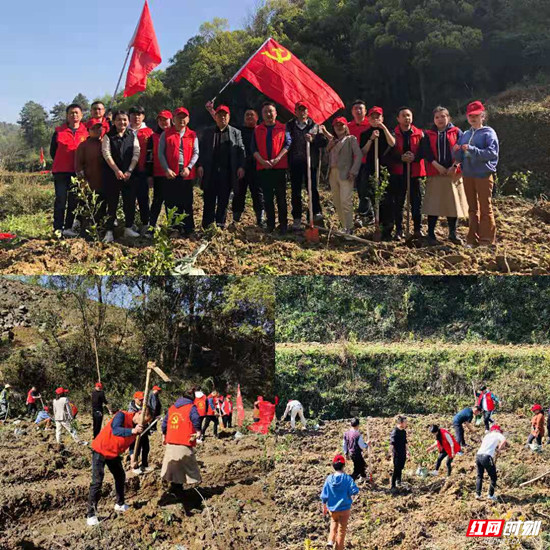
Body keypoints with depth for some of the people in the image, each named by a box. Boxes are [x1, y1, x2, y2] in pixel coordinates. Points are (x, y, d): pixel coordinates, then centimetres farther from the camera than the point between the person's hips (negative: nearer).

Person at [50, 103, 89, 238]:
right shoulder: (59, 131, 4)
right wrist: (60, 163, 9)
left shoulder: (86, 132, 5)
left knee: (74, 201, 5)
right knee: (60, 199, -6)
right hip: (61, 171, -1)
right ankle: (58, 228, -4)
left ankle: (68, 228, 12)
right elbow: (52, 151, 11)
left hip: (77, 172, 1)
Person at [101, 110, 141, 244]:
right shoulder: (108, 136, 3)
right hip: (111, 174, -2)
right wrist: (117, 170, -13)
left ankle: (128, 228, 14)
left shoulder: (132, 136, 9)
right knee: (112, 202, -2)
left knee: (130, 201, 3)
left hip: (129, 174, 2)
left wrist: (129, 171, -8)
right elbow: (106, 154, -5)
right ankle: (109, 231, 0)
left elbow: (136, 154, 3)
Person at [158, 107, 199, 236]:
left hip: (187, 173, 1)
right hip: (170, 174, 0)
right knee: (171, 202, 2)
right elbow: (161, 153, 1)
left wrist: (189, 167, -10)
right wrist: (167, 169, -10)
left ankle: (189, 229, 8)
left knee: (187, 203, 2)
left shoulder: (192, 135, 9)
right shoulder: (166, 134, 5)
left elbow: (196, 153, 5)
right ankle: (174, 228, 10)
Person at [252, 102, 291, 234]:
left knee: (281, 197, -1)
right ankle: (270, 224, 11)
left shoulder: (283, 128, 6)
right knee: (267, 198, 5)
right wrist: (262, 161, -12)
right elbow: (254, 148, 5)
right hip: (263, 168, 2)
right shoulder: (257, 130, 12)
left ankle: (283, 225, 3)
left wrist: (276, 159, -14)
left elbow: (288, 144, -3)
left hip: (279, 167, -2)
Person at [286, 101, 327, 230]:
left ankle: (316, 213, 10)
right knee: (295, 191, 3)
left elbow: (324, 142, 1)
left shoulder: (315, 126, 9)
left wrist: (313, 140, -13)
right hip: (295, 162, 1)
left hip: (310, 162, -1)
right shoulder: (289, 126, 11)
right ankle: (297, 219, 9)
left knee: (312, 188, -1)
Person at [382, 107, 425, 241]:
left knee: (416, 201, 5)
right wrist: (401, 157, -18)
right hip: (398, 172, -1)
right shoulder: (393, 134, 2)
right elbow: (388, 153, -3)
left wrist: (414, 157, -18)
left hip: (415, 171, 1)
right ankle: (398, 231, 7)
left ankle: (418, 229, 14)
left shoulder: (419, 134, 6)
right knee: (398, 202, 2)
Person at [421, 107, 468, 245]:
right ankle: (431, 234, 4)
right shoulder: (428, 134, 9)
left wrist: (455, 166, -12)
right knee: (433, 204, -2)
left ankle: (453, 233, 14)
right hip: (435, 173, 0)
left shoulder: (456, 132, 8)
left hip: (453, 173, 0)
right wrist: (437, 166, -14)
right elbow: (426, 153, -1)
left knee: (453, 203, 3)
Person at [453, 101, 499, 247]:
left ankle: (487, 241, 3)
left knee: (485, 208, -2)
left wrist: (472, 149, -24)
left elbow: (492, 153, -17)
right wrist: (456, 151, -9)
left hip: (484, 175, -6)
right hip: (468, 175, 6)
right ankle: (473, 239, 19)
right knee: (473, 209, 12)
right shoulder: (465, 135, 13)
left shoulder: (488, 133, -4)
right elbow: (459, 158, 13)